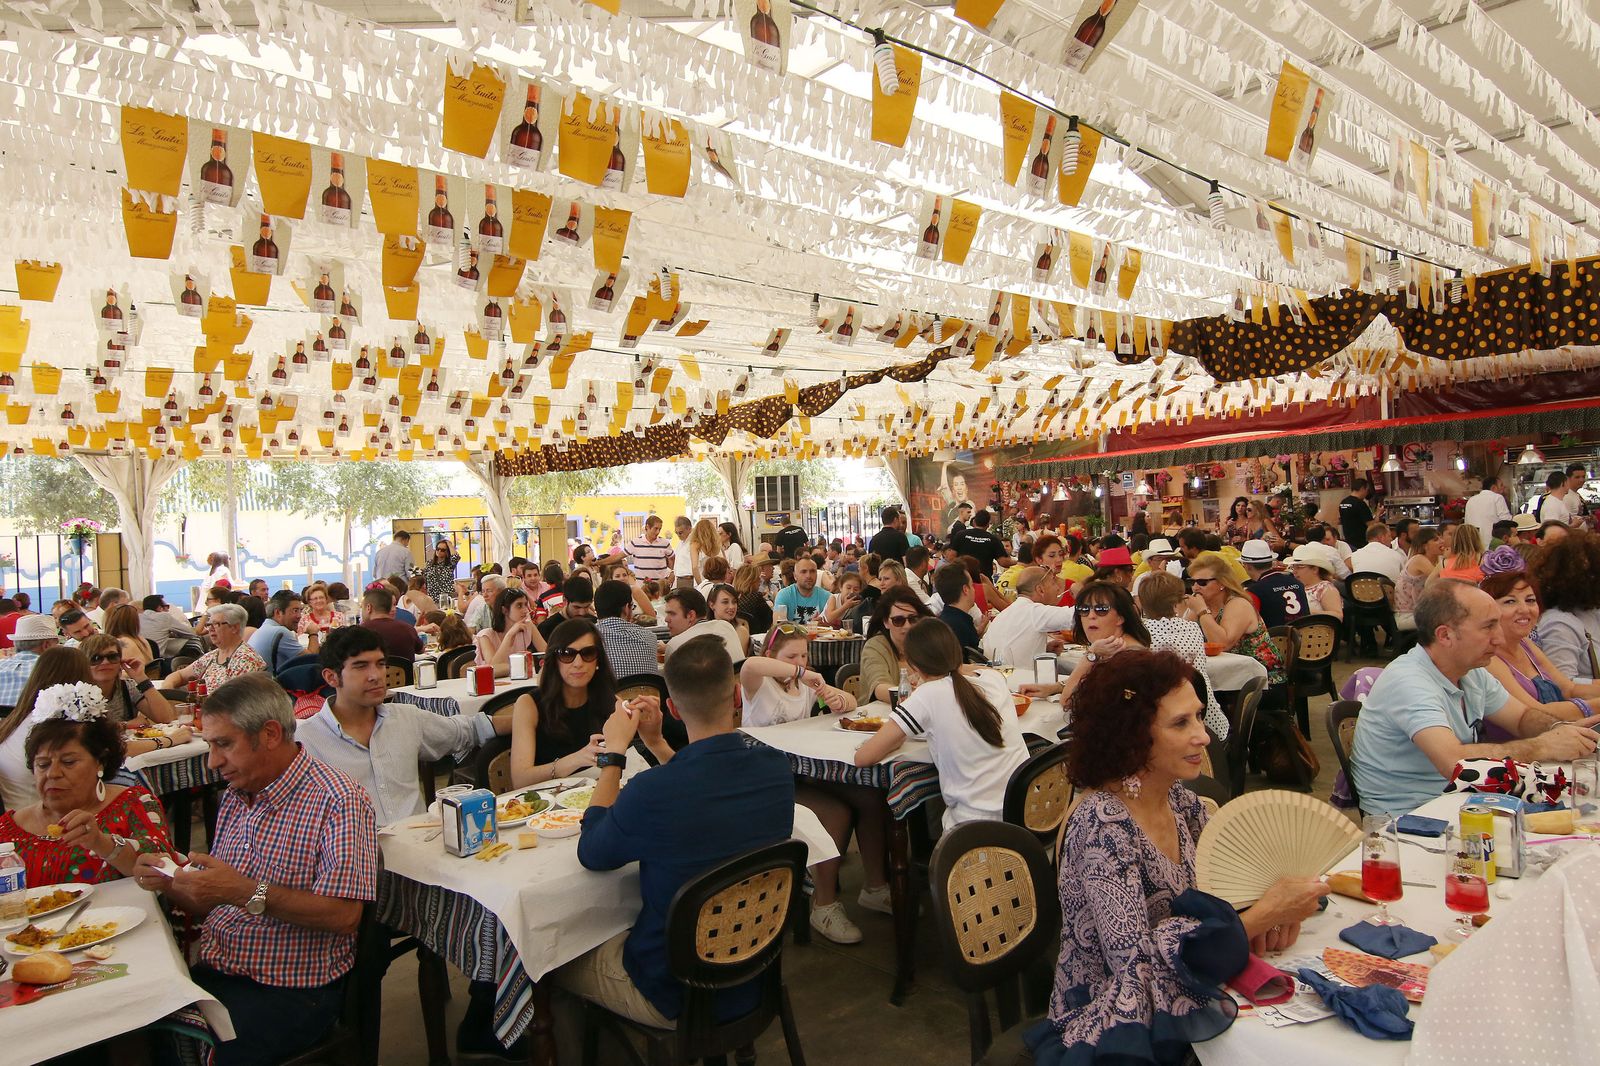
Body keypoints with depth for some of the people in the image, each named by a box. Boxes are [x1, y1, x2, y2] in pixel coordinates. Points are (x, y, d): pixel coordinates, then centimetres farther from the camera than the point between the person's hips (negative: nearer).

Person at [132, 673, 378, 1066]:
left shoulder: (335, 799, -15)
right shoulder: (234, 798, 12)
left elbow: (344, 915, -22)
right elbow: (212, 908, 19)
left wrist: (247, 892, -24)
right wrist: (169, 884, -1)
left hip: (291, 991, -7)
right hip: (210, 975, 7)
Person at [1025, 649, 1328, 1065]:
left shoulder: (1179, 799, -4)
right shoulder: (1101, 827, -26)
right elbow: (1135, 962, -27)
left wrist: (1270, 909, -14)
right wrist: (1259, 917, -23)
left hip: (1176, 1006, 6)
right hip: (1111, 1031, -6)